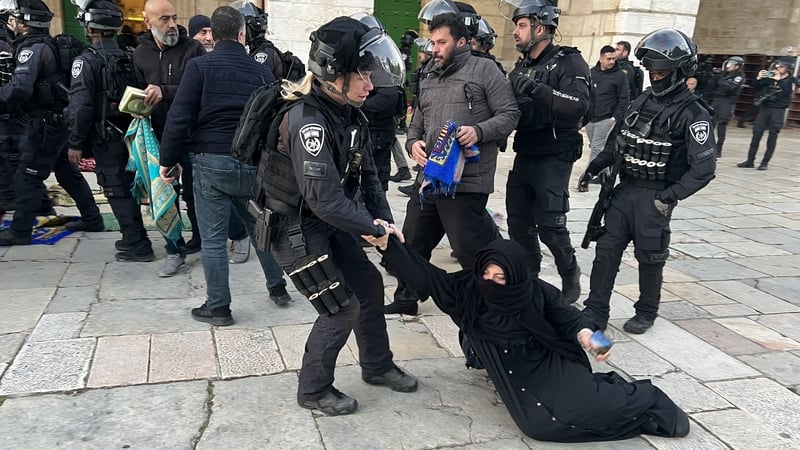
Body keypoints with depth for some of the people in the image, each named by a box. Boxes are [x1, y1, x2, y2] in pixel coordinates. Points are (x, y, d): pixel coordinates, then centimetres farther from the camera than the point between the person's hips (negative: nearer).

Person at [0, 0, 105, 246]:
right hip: (59, 120, 9)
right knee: (67, 171, 17)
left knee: (27, 177, -2)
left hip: (45, 122, -9)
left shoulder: (33, 48, -17)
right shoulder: (48, 44, 11)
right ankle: (92, 219, 23)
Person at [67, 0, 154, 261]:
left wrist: (75, 143, -13)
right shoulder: (127, 58, 8)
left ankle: (138, 247, 0)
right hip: (129, 133, 7)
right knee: (127, 186, 16)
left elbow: (80, 106, -18)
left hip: (105, 138, -7)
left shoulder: (87, 60, -12)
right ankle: (133, 238, 26)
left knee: (116, 191, -1)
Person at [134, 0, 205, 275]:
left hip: (192, 134, -4)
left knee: (194, 192, 7)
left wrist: (165, 92, -26)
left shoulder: (192, 49, -7)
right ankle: (175, 250, 19)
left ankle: (199, 239, 28)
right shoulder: (140, 54, 6)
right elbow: (138, 92, 16)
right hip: (160, 134, 4)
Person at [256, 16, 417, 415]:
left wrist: (385, 219, -7)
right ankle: (313, 390, 15)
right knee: (342, 306, -6)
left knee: (369, 284, 13)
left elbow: (366, 174, 5)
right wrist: (372, 227, -20)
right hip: (294, 226, -9)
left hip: (328, 221, 9)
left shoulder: (349, 114, 0)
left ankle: (377, 365, 33)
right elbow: (325, 198, -33)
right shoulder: (308, 120, -29)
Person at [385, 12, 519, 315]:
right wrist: (413, 143, -1)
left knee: (469, 250, -3)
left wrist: (479, 131, -23)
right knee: (413, 242, 14)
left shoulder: (484, 69, -2)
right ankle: (405, 300, 31)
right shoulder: (428, 79, 18)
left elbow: (509, 114, -6)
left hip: (467, 181, -7)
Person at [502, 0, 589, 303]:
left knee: (550, 226, -4)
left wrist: (535, 88, -33)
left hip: (553, 160, -7)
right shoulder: (521, 67, 13)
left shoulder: (568, 62, -9)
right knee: (518, 224, 9)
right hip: (524, 157, 7)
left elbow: (579, 105, -27)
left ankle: (571, 277, 20)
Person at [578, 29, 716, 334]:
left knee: (649, 258, 7)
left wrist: (670, 197, -22)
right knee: (606, 250, 4)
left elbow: (704, 168, -16)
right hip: (624, 189, 6)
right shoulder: (642, 101, 9)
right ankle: (595, 312, 12)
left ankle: (646, 312, 27)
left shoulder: (692, 113, -11)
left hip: (655, 197, -6)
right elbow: (616, 142, 17)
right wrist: (593, 169, 8)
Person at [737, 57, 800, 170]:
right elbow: (757, 89, 7)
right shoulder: (770, 76, 8)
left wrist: (779, 80, -20)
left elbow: (787, 92, -16)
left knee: (772, 136, -1)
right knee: (756, 134, 0)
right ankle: (750, 160, 6)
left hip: (778, 110, -3)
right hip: (764, 107, 3)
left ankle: (765, 162, 4)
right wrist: (758, 79, -9)